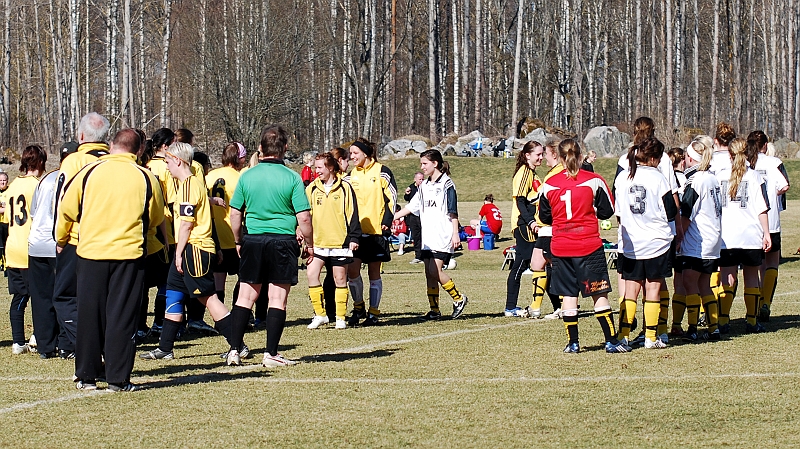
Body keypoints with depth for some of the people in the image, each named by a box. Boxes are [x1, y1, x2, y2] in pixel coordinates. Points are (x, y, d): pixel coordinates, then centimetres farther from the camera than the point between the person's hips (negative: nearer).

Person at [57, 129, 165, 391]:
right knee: (122, 317, 3)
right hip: (129, 254, -1)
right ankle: (118, 378, 1)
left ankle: (86, 376, 14)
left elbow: (66, 209, 6)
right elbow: (157, 219, 11)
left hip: (90, 253, 1)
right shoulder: (146, 179, -1)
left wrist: (61, 239, 24)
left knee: (89, 315, 9)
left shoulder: (89, 172, -1)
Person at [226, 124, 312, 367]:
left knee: (245, 296, 9)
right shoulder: (292, 178, -7)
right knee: (277, 299, 2)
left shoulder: (247, 176, 0)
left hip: (252, 240, 3)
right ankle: (271, 354, 2)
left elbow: (235, 213, 5)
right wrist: (310, 244, 6)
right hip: (283, 241, -3)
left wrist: (238, 241, 19)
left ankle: (234, 350, 7)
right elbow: (304, 218, -8)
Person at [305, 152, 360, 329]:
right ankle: (320, 314, -2)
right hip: (318, 241, 3)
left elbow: (352, 214, -2)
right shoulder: (312, 188, 7)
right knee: (311, 275, -11)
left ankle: (340, 317, 12)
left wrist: (354, 237, -6)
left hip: (340, 242, -3)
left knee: (340, 279, 4)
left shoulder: (344, 188, -2)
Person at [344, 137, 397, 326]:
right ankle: (358, 308, 11)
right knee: (352, 269, -7)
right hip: (356, 230, 4)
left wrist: (386, 221, -10)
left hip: (376, 231, -4)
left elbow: (392, 197, -2)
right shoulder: (351, 175, 10)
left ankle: (373, 313, 10)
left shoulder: (381, 172, -3)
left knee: (374, 272, 3)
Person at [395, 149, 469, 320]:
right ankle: (434, 309, 8)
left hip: (443, 236, -7)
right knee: (429, 273, 3)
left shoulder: (447, 184, -6)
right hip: (427, 238, 7)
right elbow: (411, 206, 20)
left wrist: (455, 234, -13)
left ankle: (459, 299, 2)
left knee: (435, 271, -15)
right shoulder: (424, 186, 16)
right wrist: (391, 218, 16)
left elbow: (453, 212, -8)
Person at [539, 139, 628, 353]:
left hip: (560, 247, 2)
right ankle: (611, 341, 2)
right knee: (600, 294, 2)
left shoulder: (549, 185, 0)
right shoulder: (594, 181, -6)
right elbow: (607, 211, 1)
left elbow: (544, 217, 10)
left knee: (568, 295, 8)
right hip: (589, 245, -2)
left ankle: (573, 343, 8)